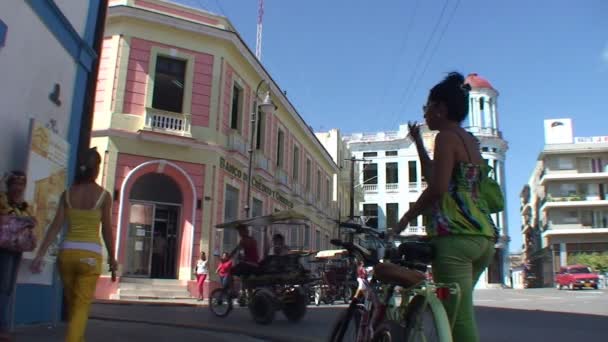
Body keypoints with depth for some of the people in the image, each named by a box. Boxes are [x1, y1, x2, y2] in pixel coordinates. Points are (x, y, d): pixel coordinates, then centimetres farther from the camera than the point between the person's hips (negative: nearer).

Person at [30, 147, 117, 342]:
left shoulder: (68, 193, 5)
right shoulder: (103, 195, -4)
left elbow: (55, 227, 0)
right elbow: (107, 230, -3)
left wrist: (40, 255, 1)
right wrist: (112, 258, 7)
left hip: (67, 252, 4)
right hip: (90, 255, -4)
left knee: (72, 305, 20)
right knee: (81, 307, 0)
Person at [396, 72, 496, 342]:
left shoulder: (446, 136, -4)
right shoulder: (471, 141, 22)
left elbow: (437, 188, -16)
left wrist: (405, 219, -6)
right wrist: (418, 143, 34)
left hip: (455, 234, -10)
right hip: (483, 234, 10)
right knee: (456, 314, 20)